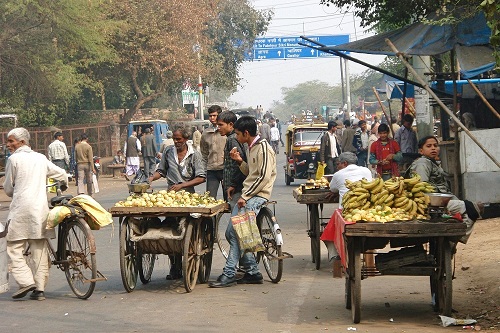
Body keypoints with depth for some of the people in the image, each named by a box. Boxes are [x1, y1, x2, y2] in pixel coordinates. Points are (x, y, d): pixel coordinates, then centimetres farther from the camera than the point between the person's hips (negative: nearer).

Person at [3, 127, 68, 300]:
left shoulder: (14, 159, -2)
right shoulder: (40, 158, 13)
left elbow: (8, 188, 5)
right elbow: (62, 174, 21)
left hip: (21, 208, -5)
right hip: (41, 208, 5)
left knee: (14, 247, 1)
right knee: (40, 250, 6)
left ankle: (26, 281, -13)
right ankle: (40, 288, 5)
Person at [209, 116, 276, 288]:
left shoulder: (263, 148, -12)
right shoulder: (252, 148, 19)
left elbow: (264, 177, -18)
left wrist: (245, 196, -19)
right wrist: (240, 161, 7)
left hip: (257, 196, -10)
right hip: (247, 195, 10)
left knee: (236, 233, -16)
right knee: (231, 233, 4)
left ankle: (229, 275, -14)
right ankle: (253, 272, 9)